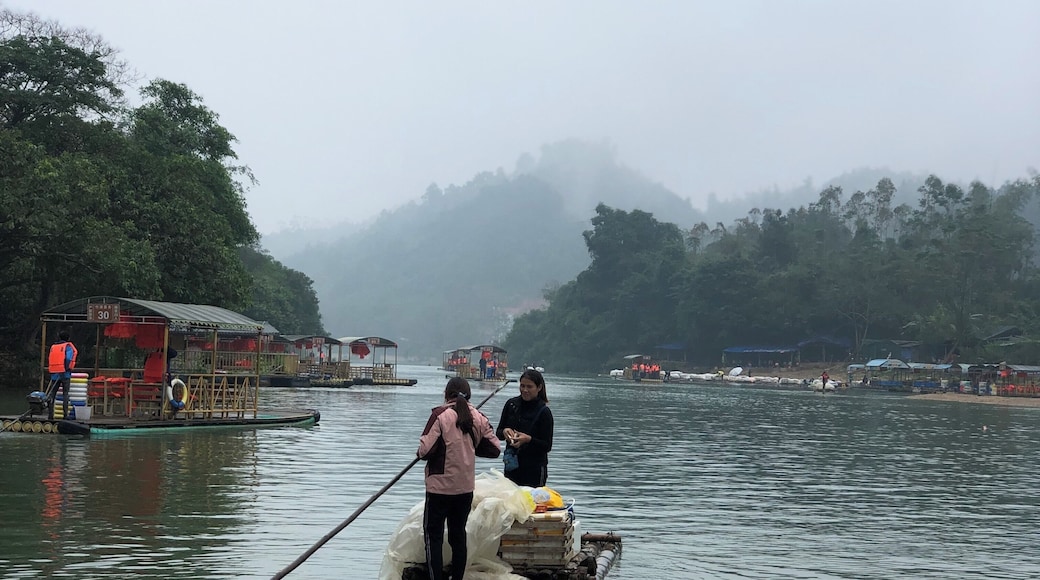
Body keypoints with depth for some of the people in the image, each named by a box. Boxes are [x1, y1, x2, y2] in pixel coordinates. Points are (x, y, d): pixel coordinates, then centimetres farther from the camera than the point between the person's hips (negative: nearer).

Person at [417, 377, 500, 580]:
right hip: (466, 487, 5)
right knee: (459, 535, 16)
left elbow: (425, 450, -17)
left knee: (433, 535, 3)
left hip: (440, 487, -5)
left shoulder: (440, 415, -13)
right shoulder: (478, 417, 0)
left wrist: (420, 453, 5)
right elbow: (494, 446, 4)